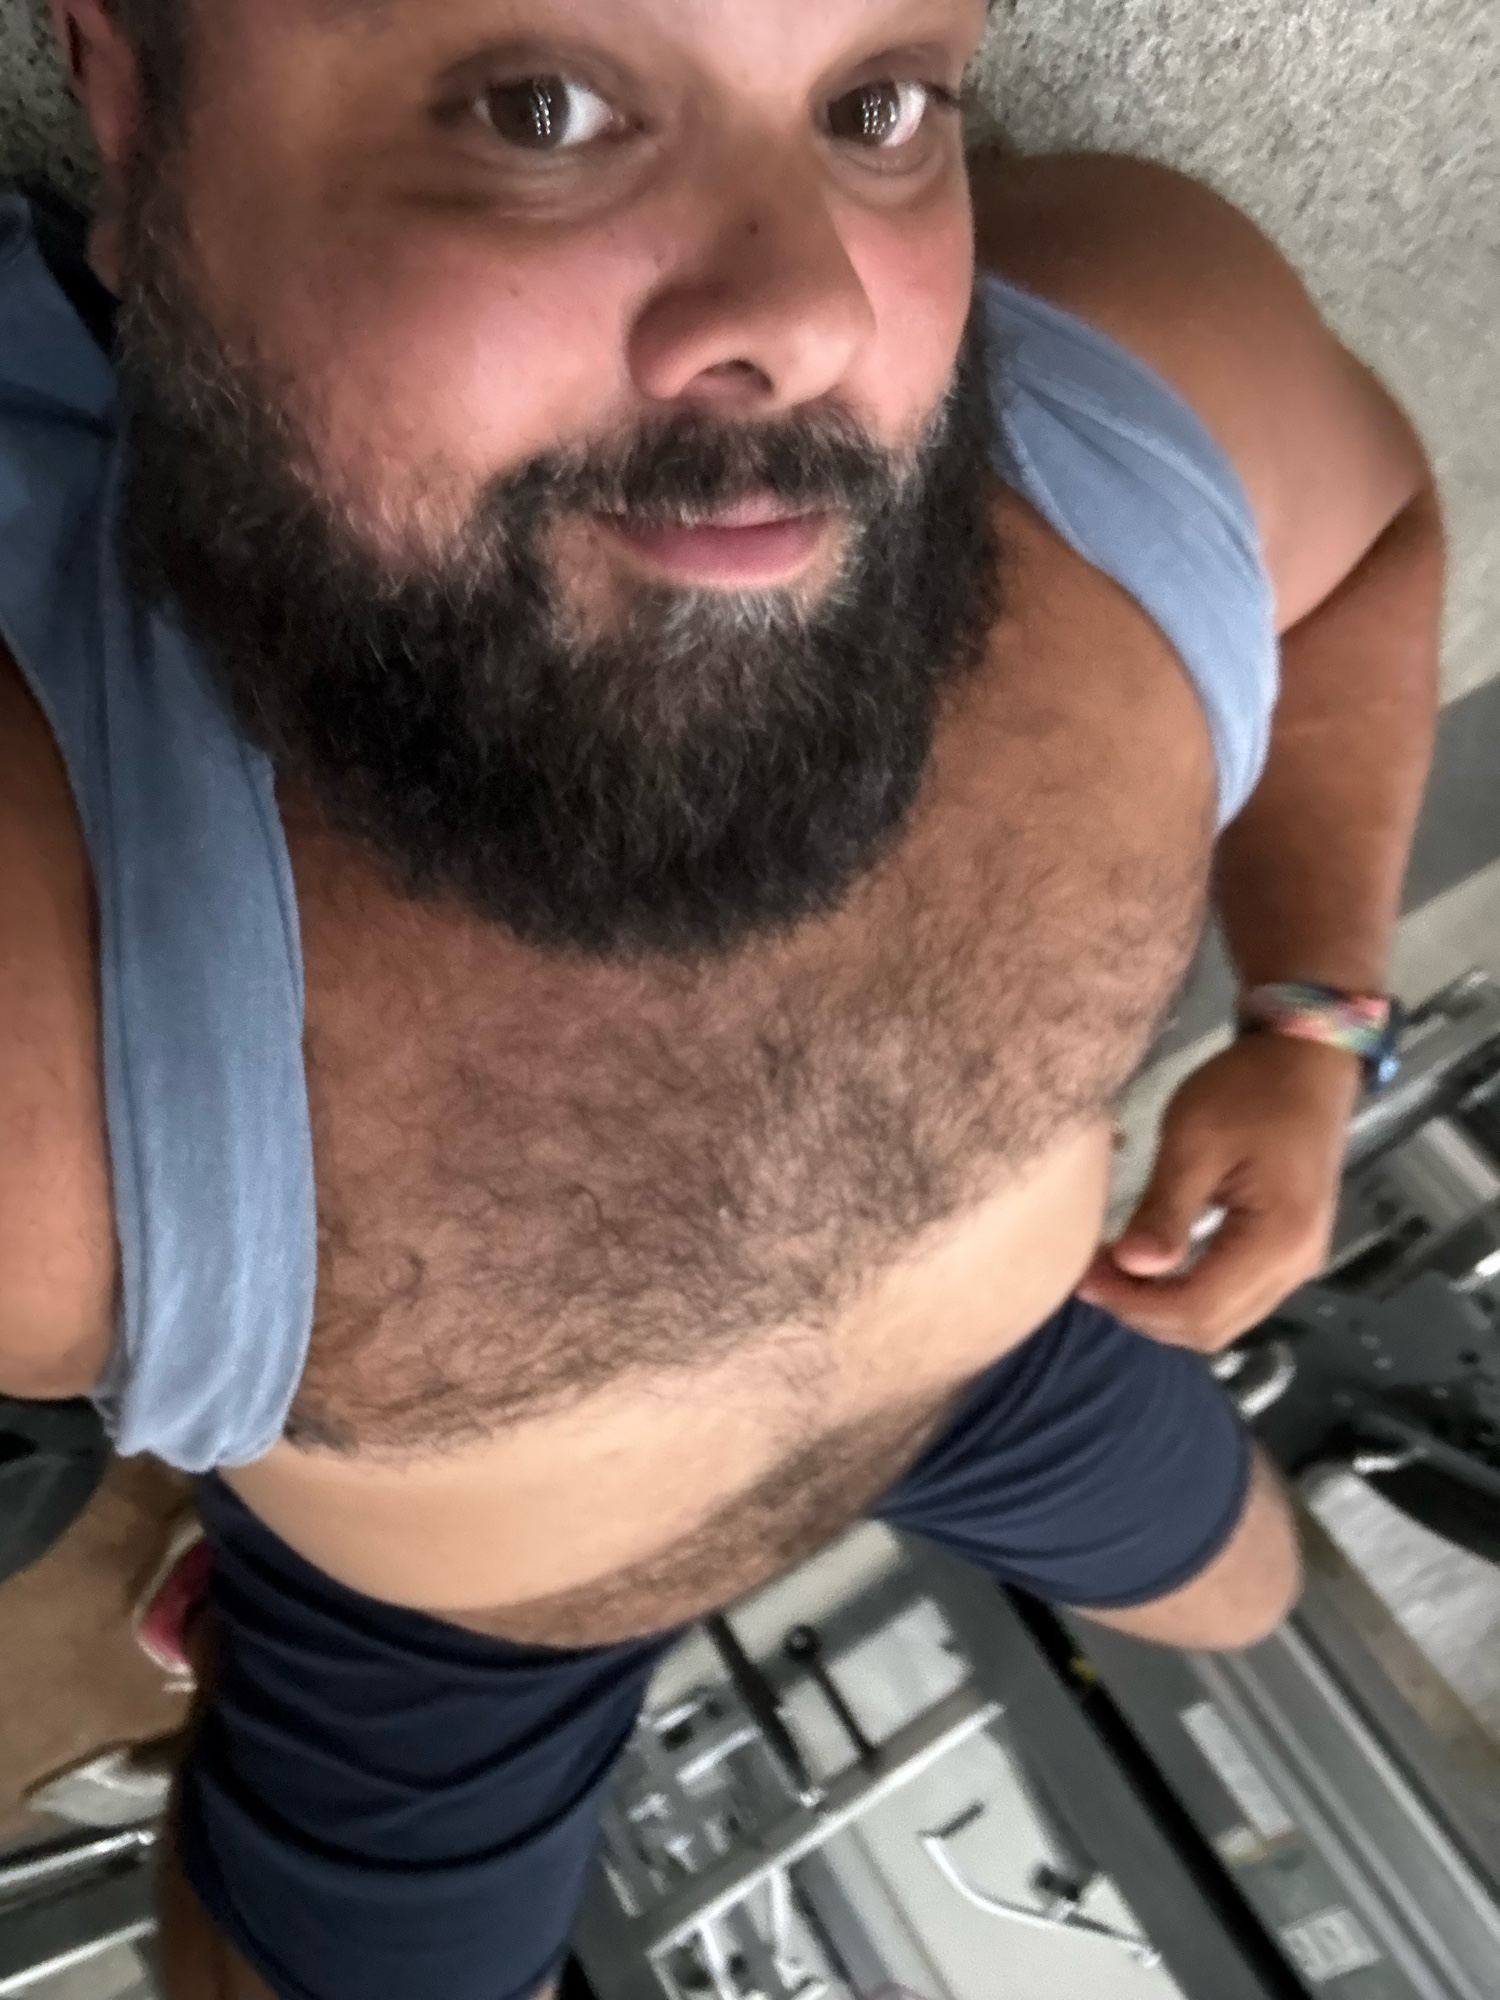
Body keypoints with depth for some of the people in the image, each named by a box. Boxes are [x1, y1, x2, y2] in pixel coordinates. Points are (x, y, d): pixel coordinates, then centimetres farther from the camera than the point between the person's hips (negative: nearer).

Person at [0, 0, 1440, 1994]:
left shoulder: (1141, 350, -29)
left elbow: (1358, 512, -6)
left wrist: (1315, 1021, -11)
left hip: (997, 1328, 4)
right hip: (441, 1600, -2)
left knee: (1239, 1592, 29)